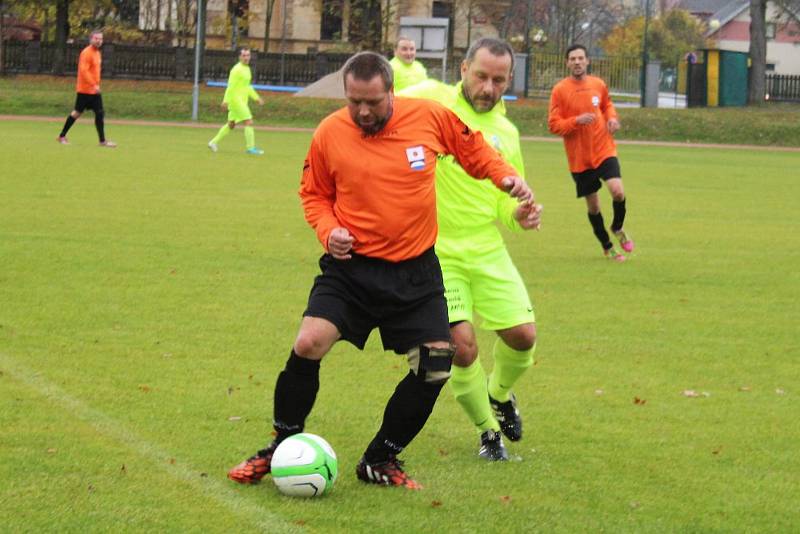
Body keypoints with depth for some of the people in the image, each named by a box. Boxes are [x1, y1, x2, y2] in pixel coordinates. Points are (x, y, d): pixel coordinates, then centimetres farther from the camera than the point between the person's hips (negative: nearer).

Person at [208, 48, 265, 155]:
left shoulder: (247, 69, 15)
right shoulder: (237, 69, -15)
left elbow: (248, 87, 24)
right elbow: (230, 86, -18)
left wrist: (257, 98, 20)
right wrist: (226, 101, -21)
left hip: (242, 101, 10)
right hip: (236, 101, -10)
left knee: (231, 125, 16)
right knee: (249, 122, -12)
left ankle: (214, 142, 24)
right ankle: (250, 147, -9)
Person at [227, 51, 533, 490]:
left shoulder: (430, 117, -8)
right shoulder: (329, 133, -8)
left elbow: (473, 148, 11)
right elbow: (314, 193, 8)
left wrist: (505, 176, -5)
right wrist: (328, 230, -10)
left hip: (415, 272, 1)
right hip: (350, 266, -1)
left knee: (435, 367, -2)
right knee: (309, 343, -19)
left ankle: (380, 461, 17)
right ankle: (283, 446, 2)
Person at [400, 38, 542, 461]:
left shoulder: (506, 132, 10)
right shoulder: (433, 100, -7)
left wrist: (519, 214, -3)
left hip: (488, 251, 5)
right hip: (437, 253, -5)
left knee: (522, 335, -1)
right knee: (463, 346, -13)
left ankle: (499, 394, 34)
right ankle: (488, 431, 12)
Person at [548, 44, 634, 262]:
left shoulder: (598, 85, 2)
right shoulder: (560, 90, -9)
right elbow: (553, 125, -9)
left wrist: (612, 117, 1)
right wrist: (577, 121, -24)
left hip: (604, 151, 1)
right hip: (579, 157, -1)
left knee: (618, 192, -19)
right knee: (593, 206, 7)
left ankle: (618, 229, 12)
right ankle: (607, 247, 28)